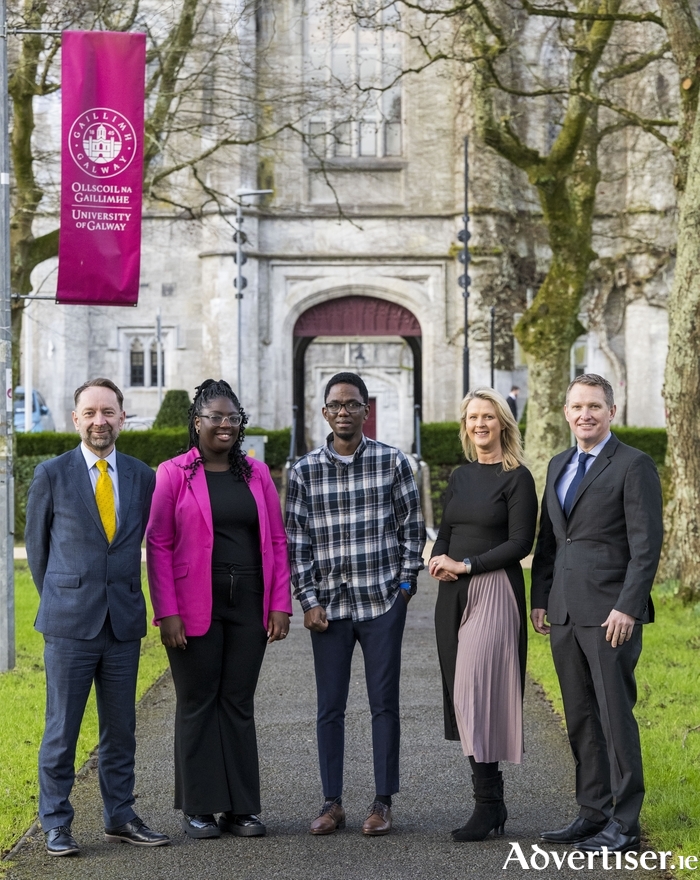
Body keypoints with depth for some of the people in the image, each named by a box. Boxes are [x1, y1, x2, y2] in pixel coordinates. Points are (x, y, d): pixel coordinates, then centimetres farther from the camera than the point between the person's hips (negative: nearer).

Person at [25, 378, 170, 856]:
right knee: (62, 728, 2)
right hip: (69, 622, -3)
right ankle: (56, 823, 11)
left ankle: (120, 817, 20)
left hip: (125, 620, 3)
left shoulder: (142, 476, 6)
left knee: (121, 727, 10)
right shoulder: (52, 475, -2)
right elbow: (37, 543, 7)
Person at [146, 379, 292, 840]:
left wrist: (280, 605, 1)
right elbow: (158, 545, -5)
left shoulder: (256, 473, 8)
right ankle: (198, 809, 13)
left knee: (239, 702, 8)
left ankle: (240, 807, 14)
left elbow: (277, 541, 8)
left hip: (248, 607, 3)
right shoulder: (174, 474, -2)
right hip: (195, 608, -3)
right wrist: (167, 612, -12)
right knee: (198, 703, 5)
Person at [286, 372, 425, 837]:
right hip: (328, 605, 1)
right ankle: (333, 803, 16)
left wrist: (406, 581, -1)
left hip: (383, 601, -1)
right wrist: (308, 600, -1)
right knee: (330, 707, 6)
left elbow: (413, 527, 5)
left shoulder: (393, 462, 1)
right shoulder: (305, 470, 3)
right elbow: (297, 540, 4)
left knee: (384, 704, 4)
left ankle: (383, 802, 13)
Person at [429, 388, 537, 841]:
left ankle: (488, 804, -7)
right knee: (461, 696, 5)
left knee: (476, 694, -13)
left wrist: (466, 564, -13)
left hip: (494, 591, -7)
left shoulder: (517, 477, -4)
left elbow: (520, 542, -9)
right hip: (453, 594, 7)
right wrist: (438, 558, -1)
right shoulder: (461, 476, 16)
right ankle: (492, 803, 11)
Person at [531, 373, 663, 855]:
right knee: (580, 719, 11)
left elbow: (647, 544, -11)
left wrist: (627, 607, -17)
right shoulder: (559, 466, 17)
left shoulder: (634, 466, -5)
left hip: (610, 614, -7)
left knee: (616, 716, -4)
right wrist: (540, 599, 13)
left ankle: (625, 825, 4)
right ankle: (593, 813, 19)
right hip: (564, 614, 7)